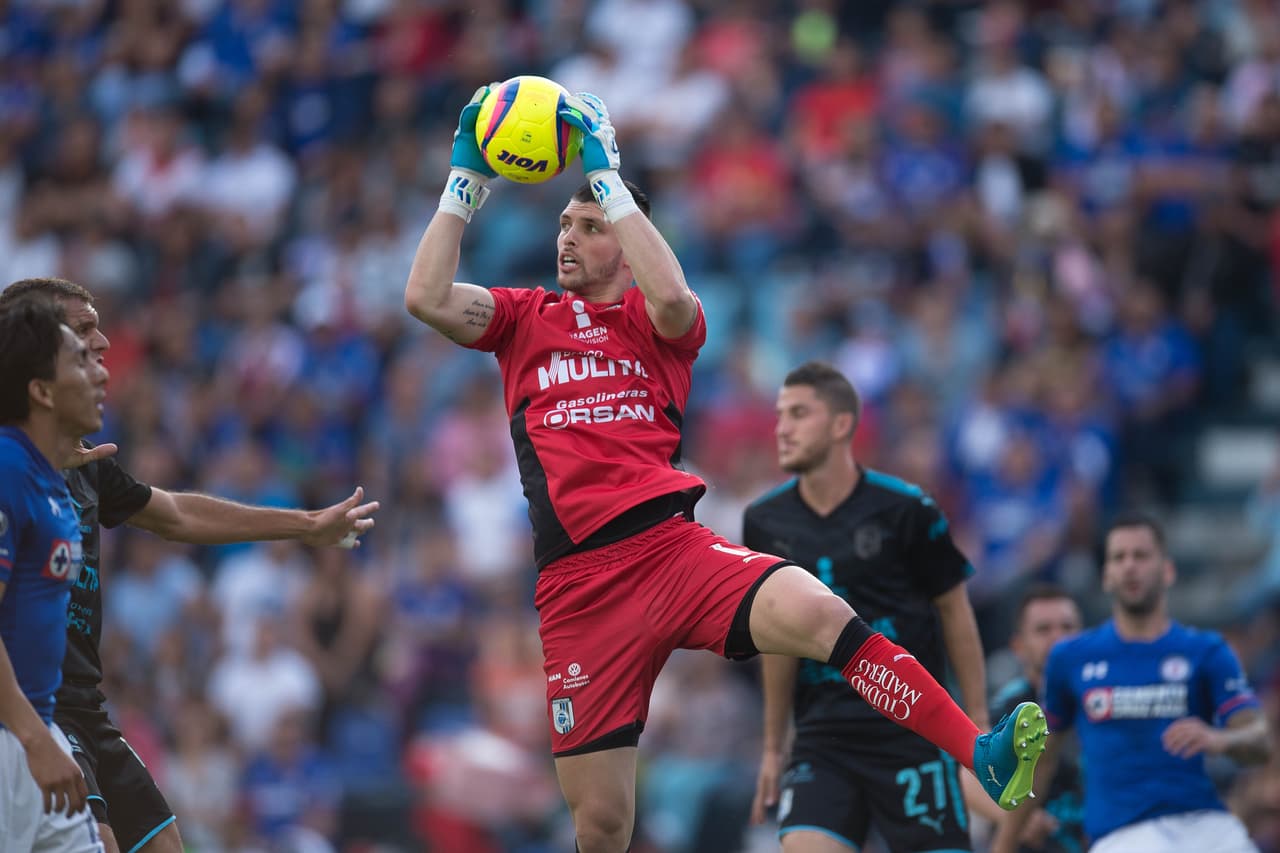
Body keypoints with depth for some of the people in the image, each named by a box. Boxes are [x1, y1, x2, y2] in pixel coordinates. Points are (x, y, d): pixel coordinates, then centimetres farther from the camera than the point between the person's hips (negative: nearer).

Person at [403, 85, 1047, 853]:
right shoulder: (525, 319, 19)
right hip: (577, 582, 1)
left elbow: (672, 299, -11)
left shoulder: (652, 322, 14)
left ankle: (984, 756, -37)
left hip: (671, 544, -1)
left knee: (820, 615, -30)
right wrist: (466, 181, 5)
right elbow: (428, 298, 3)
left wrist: (607, 177, -6)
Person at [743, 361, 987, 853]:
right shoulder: (766, 523, 4)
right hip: (823, 735, 3)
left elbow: (954, 611, 2)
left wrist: (978, 723, 0)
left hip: (912, 732, -3)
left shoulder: (903, 510, -7)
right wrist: (773, 747, 16)